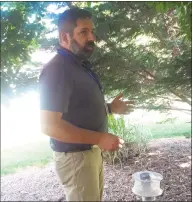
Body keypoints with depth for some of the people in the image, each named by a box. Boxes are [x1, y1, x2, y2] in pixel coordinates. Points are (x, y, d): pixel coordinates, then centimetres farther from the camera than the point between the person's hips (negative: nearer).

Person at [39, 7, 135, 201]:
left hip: (92, 150, 10)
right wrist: (99, 138, -28)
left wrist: (110, 108, 11)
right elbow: (49, 125, -28)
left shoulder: (80, 65, 9)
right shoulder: (58, 69, -23)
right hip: (75, 155, -10)